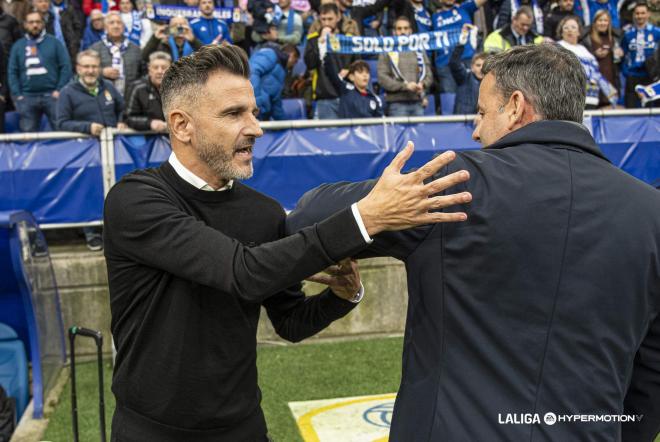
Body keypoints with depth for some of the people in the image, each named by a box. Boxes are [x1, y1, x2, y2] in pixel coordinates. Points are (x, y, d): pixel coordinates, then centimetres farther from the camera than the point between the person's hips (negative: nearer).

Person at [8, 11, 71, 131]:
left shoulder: (54, 42, 6)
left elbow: (66, 67, 0)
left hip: (51, 95, -2)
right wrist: (17, 95, -1)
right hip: (27, 97, 2)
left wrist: (60, 90, -8)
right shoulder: (18, 46, 12)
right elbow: (12, 72, 10)